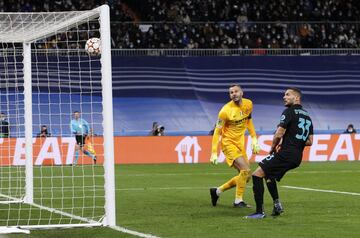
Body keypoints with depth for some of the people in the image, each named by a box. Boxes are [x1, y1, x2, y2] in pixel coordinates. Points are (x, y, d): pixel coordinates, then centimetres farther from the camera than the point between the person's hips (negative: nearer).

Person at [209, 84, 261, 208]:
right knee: (245, 170, -21)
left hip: (240, 143, 7)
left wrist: (254, 138, 9)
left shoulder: (248, 104, -2)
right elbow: (217, 132, -14)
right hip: (228, 143, -7)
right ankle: (238, 201, -9)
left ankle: (217, 191, 21)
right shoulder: (225, 111, -19)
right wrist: (214, 153, -18)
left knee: (245, 177, 7)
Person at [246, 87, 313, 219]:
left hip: (285, 154, -9)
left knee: (257, 175, -7)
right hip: (297, 158, 9)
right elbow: (309, 142, 19)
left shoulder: (289, 112, -7)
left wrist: (273, 148, 3)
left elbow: (279, 134, -14)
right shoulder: (307, 116, 18)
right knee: (269, 174, 28)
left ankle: (260, 211, -12)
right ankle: (277, 204, 19)